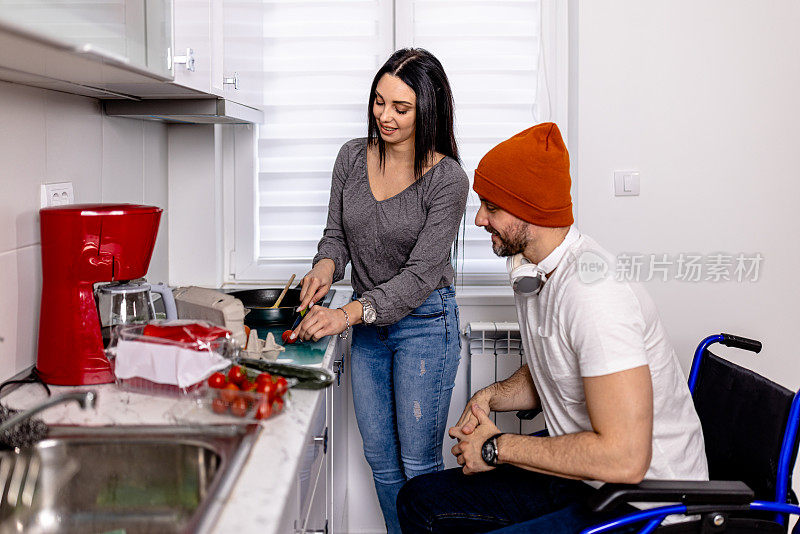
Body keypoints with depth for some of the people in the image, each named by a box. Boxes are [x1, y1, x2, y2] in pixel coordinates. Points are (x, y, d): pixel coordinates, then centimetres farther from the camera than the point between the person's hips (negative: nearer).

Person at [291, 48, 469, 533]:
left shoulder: (447, 179, -16)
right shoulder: (353, 157, 0)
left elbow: (420, 274, -20)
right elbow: (337, 232, 10)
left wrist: (351, 312, -29)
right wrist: (327, 265, -13)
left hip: (424, 322, -5)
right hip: (367, 324, 6)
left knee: (418, 463, 1)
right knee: (381, 458, 15)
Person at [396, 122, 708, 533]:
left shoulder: (594, 292, -28)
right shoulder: (530, 271, 4)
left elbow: (624, 458, -31)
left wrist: (498, 447, -20)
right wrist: (489, 397, -1)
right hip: (578, 473, 9)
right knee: (418, 500, 9)